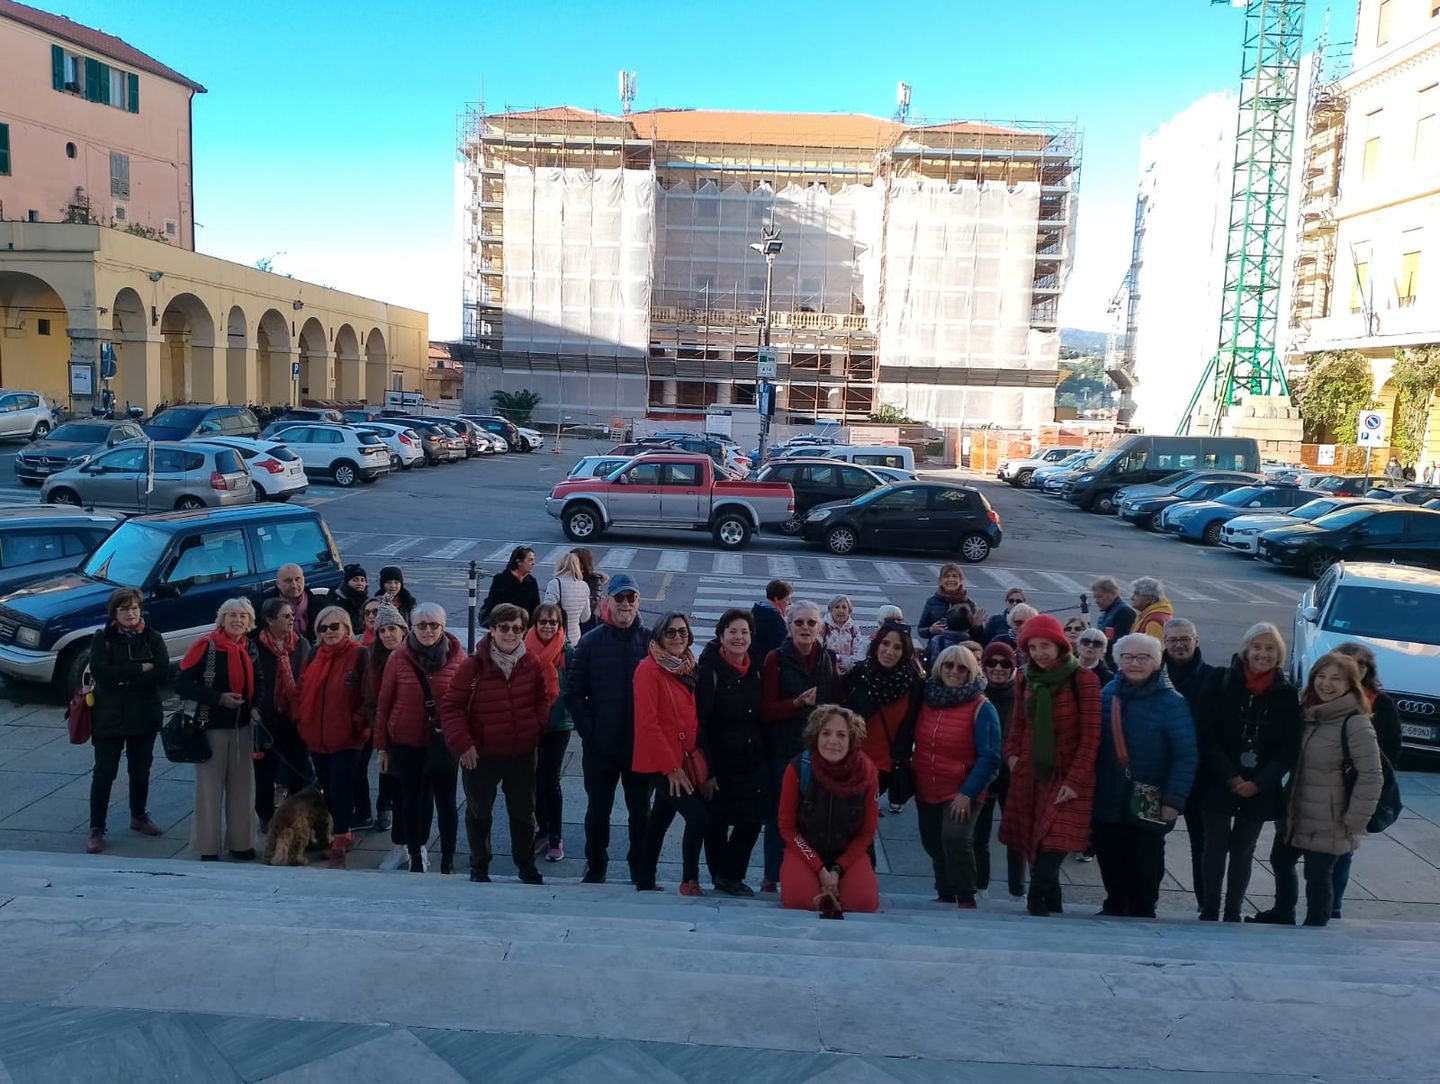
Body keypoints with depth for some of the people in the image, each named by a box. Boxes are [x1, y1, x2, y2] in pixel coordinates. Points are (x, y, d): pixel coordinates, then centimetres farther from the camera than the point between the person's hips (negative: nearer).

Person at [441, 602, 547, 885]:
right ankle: (479, 868, 34)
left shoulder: (532, 665, -4)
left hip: (523, 754, 3)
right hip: (481, 755, -3)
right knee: (479, 814, 15)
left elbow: (541, 701, 11)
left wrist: (537, 728, -3)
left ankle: (526, 865, 36)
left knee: (524, 813, 17)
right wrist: (462, 743, -17)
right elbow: (450, 706, -11)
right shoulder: (473, 666, -16)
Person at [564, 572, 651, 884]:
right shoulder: (591, 642, -2)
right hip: (600, 745, 0)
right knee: (598, 809, 14)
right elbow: (574, 693, -1)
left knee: (640, 810, 14)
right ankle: (595, 866, 32)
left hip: (641, 744, 0)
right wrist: (588, 730, -9)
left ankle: (640, 867, 31)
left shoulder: (651, 641, -3)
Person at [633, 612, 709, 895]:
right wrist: (671, 767, -16)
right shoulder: (649, 669, -11)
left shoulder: (686, 669, 11)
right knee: (697, 816, -14)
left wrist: (701, 761, 5)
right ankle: (690, 881, 0)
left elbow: (693, 719, 13)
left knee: (661, 820, 14)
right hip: (661, 763, -7)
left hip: (685, 761, 7)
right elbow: (647, 723, -15)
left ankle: (645, 882, 24)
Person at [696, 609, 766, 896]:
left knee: (752, 820, 4)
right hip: (722, 763, -5)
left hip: (753, 763, 5)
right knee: (717, 822, 4)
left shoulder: (756, 671, 9)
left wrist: (763, 758, 8)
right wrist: (708, 769, -15)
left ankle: (730, 875, 22)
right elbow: (701, 724, -11)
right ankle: (722, 875, 23)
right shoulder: (709, 671, -8)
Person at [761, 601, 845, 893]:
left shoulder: (829, 659, 9)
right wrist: (797, 703, -21)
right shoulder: (776, 659, -1)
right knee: (780, 813, 2)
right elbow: (766, 710, -5)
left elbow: (840, 702, 14)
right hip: (784, 750, -2)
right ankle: (772, 877, 14)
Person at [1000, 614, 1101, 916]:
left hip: (1066, 778, -5)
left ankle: (1036, 904, -3)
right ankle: (1051, 907, 21)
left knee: (1052, 848, -15)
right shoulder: (1026, 679, 7)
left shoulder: (1082, 679, -10)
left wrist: (1075, 780, -13)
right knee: (1034, 850, 7)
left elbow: (1091, 736, -10)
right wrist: (1012, 755, 4)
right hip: (1030, 775, 5)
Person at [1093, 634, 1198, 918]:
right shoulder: (1107, 694, 1)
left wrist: (1174, 800, -19)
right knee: (1110, 865, 18)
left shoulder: (1172, 702, -13)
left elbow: (1186, 756, -15)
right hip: (1107, 802, 4)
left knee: (1144, 872, 11)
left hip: (1149, 807, -4)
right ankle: (1113, 908, 38)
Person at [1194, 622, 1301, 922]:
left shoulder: (1286, 694, 1)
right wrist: (1230, 777, -13)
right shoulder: (1222, 682, -4)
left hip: (1260, 790, 2)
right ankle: (1209, 911, 14)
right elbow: (1206, 733, -7)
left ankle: (1233, 914, 20)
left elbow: (1289, 748, -1)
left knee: (1243, 851, 11)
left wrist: (1258, 783, -11)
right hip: (1218, 783, -1)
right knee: (1215, 847, 3)